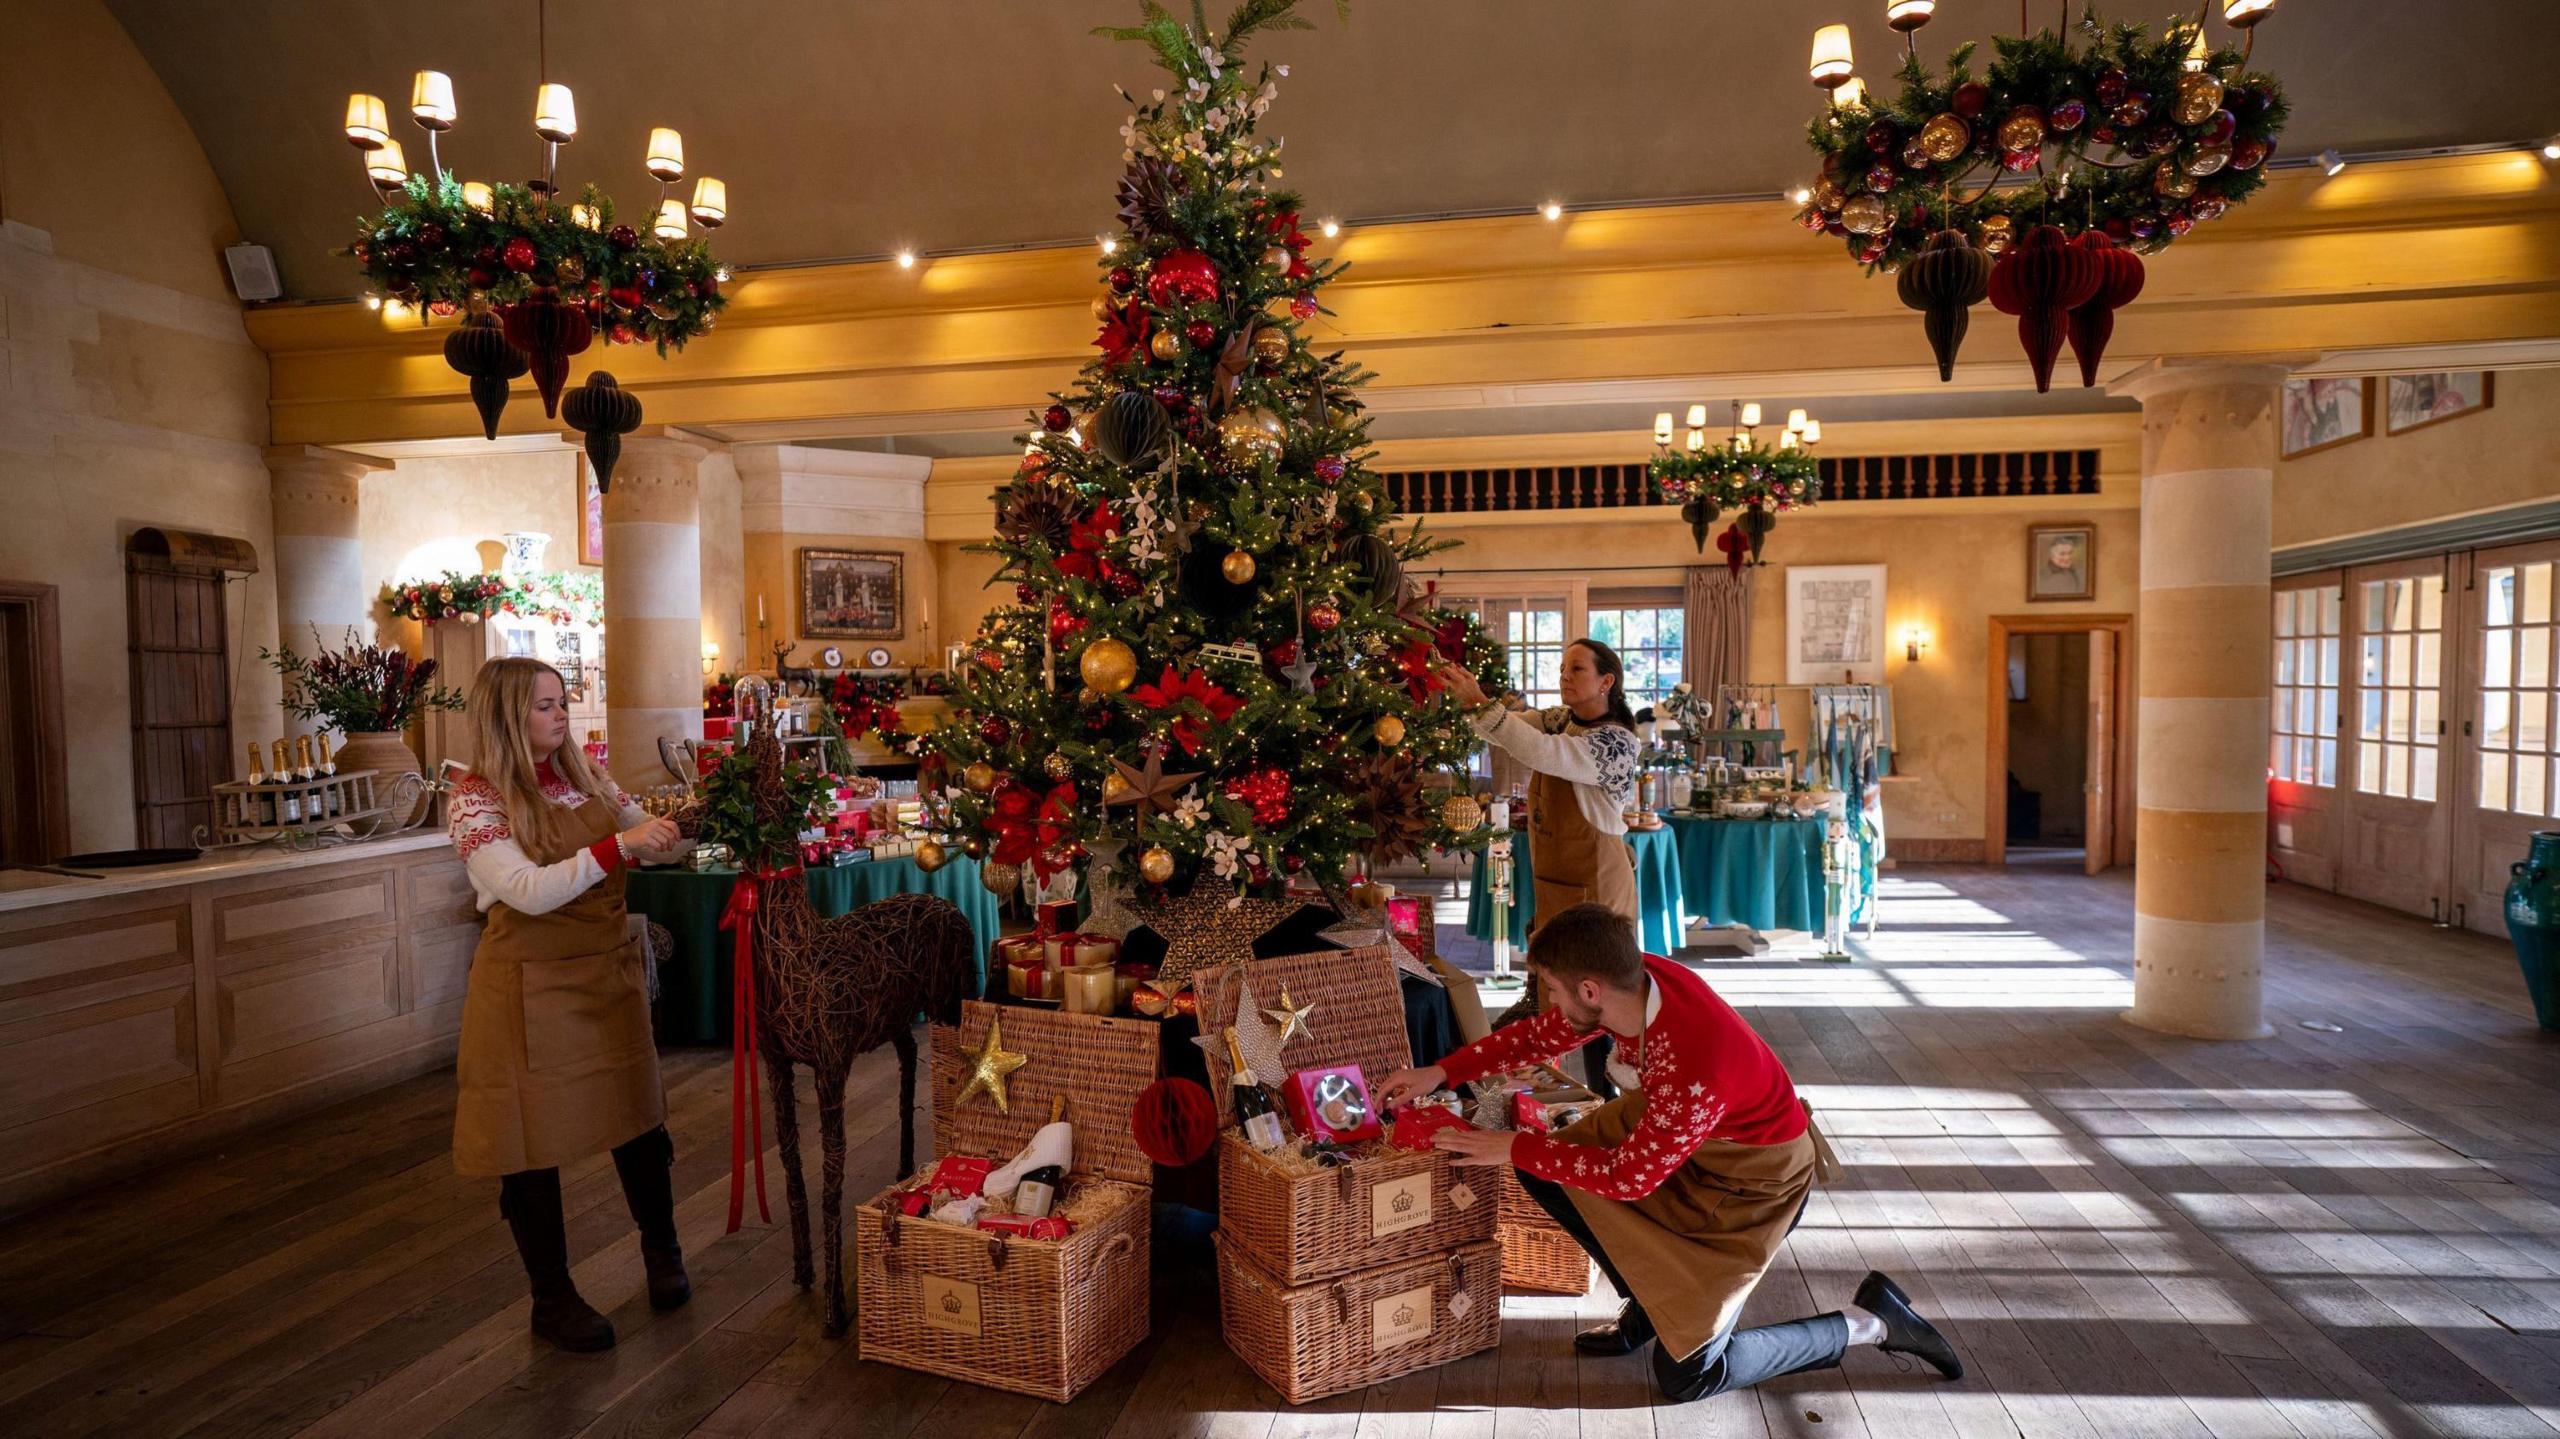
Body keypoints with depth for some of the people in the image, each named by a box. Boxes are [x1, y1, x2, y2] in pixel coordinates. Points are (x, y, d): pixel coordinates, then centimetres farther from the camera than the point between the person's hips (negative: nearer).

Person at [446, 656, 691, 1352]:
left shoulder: (584, 774, 5)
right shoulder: (476, 799, -12)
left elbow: (653, 841, 13)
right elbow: (529, 891, -24)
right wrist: (619, 846, -31)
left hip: (609, 974, 6)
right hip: (531, 988, -5)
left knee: (639, 1118, 14)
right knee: (534, 1142, 7)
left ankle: (661, 1248, 37)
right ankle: (552, 1298, 25)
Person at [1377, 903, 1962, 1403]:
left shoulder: (1697, 1067, -41)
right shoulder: (1633, 981, -20)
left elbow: (1626, 1177, -26)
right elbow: (1541, 1033, -2)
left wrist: (1515, 1148, -18)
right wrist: (1440, 1073, -5)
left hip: (1750, 1182, -7)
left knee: (1685, 1375, -2)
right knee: (1543, 1167, -7)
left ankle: (1867, 1322, 12)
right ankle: (1651, 1301, 13)